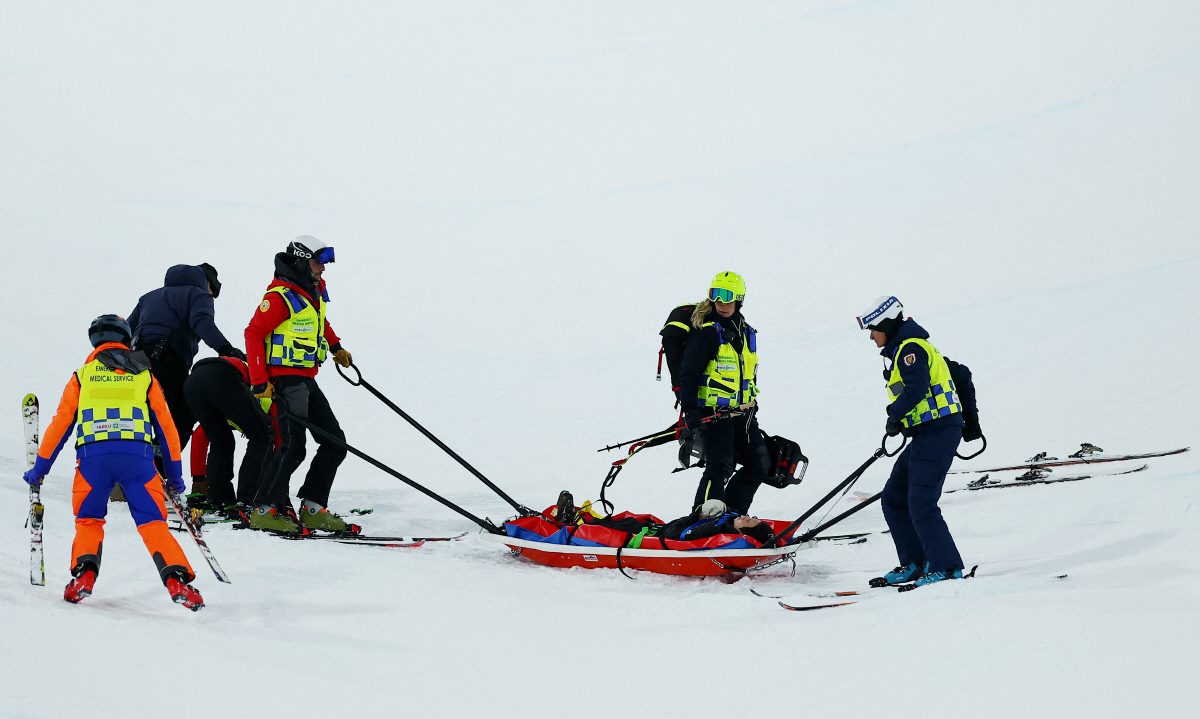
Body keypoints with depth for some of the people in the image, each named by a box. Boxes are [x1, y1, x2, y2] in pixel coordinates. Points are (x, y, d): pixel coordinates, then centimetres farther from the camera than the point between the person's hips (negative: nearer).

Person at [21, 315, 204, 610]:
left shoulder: (82, 376, 20)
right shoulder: (144, 375, 20)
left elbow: (61, 423, 17)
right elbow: (166, 426, 19)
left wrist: (40, 468, 25)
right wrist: (175, 474, 26)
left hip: (92, 455, 0)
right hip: (137, 454, 0)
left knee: (88, 522, 16)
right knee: (153, 524, 2)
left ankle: (83, 573, -7)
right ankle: (177, 579, -15)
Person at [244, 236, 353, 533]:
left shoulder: (315, 291, 12)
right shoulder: (281, 296, -15)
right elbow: (254, 333, -17)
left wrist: (335, 346, 31)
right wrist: (260, 382, -20)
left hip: (307, 380, 9)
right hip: (286, 379, -9)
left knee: (335, 444, 7)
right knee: (293, 447, -15)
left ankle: (312, 508, 11)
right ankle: (264, 509, -5)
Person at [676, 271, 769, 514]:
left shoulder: (746, 332, 13)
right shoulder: (705, 332, -10)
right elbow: (688, 373, -14)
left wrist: (752, 405, 26)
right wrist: (689, 409, -22)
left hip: (741, 413, 8)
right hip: (712, 412, -8)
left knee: (759, 464, 9)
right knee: (720, 467, -16)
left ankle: (733, 512, 17)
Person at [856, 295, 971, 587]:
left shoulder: (910, 348, -11)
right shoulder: (903, 350, 21)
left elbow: (916, 388, -25)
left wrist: (895, 415, -11)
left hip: (937, 432, -11)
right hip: (926, 434, 11)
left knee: (920, 504, -13)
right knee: (893, 498, 11)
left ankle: (947, 568, -8)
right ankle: (915, 562, 15)